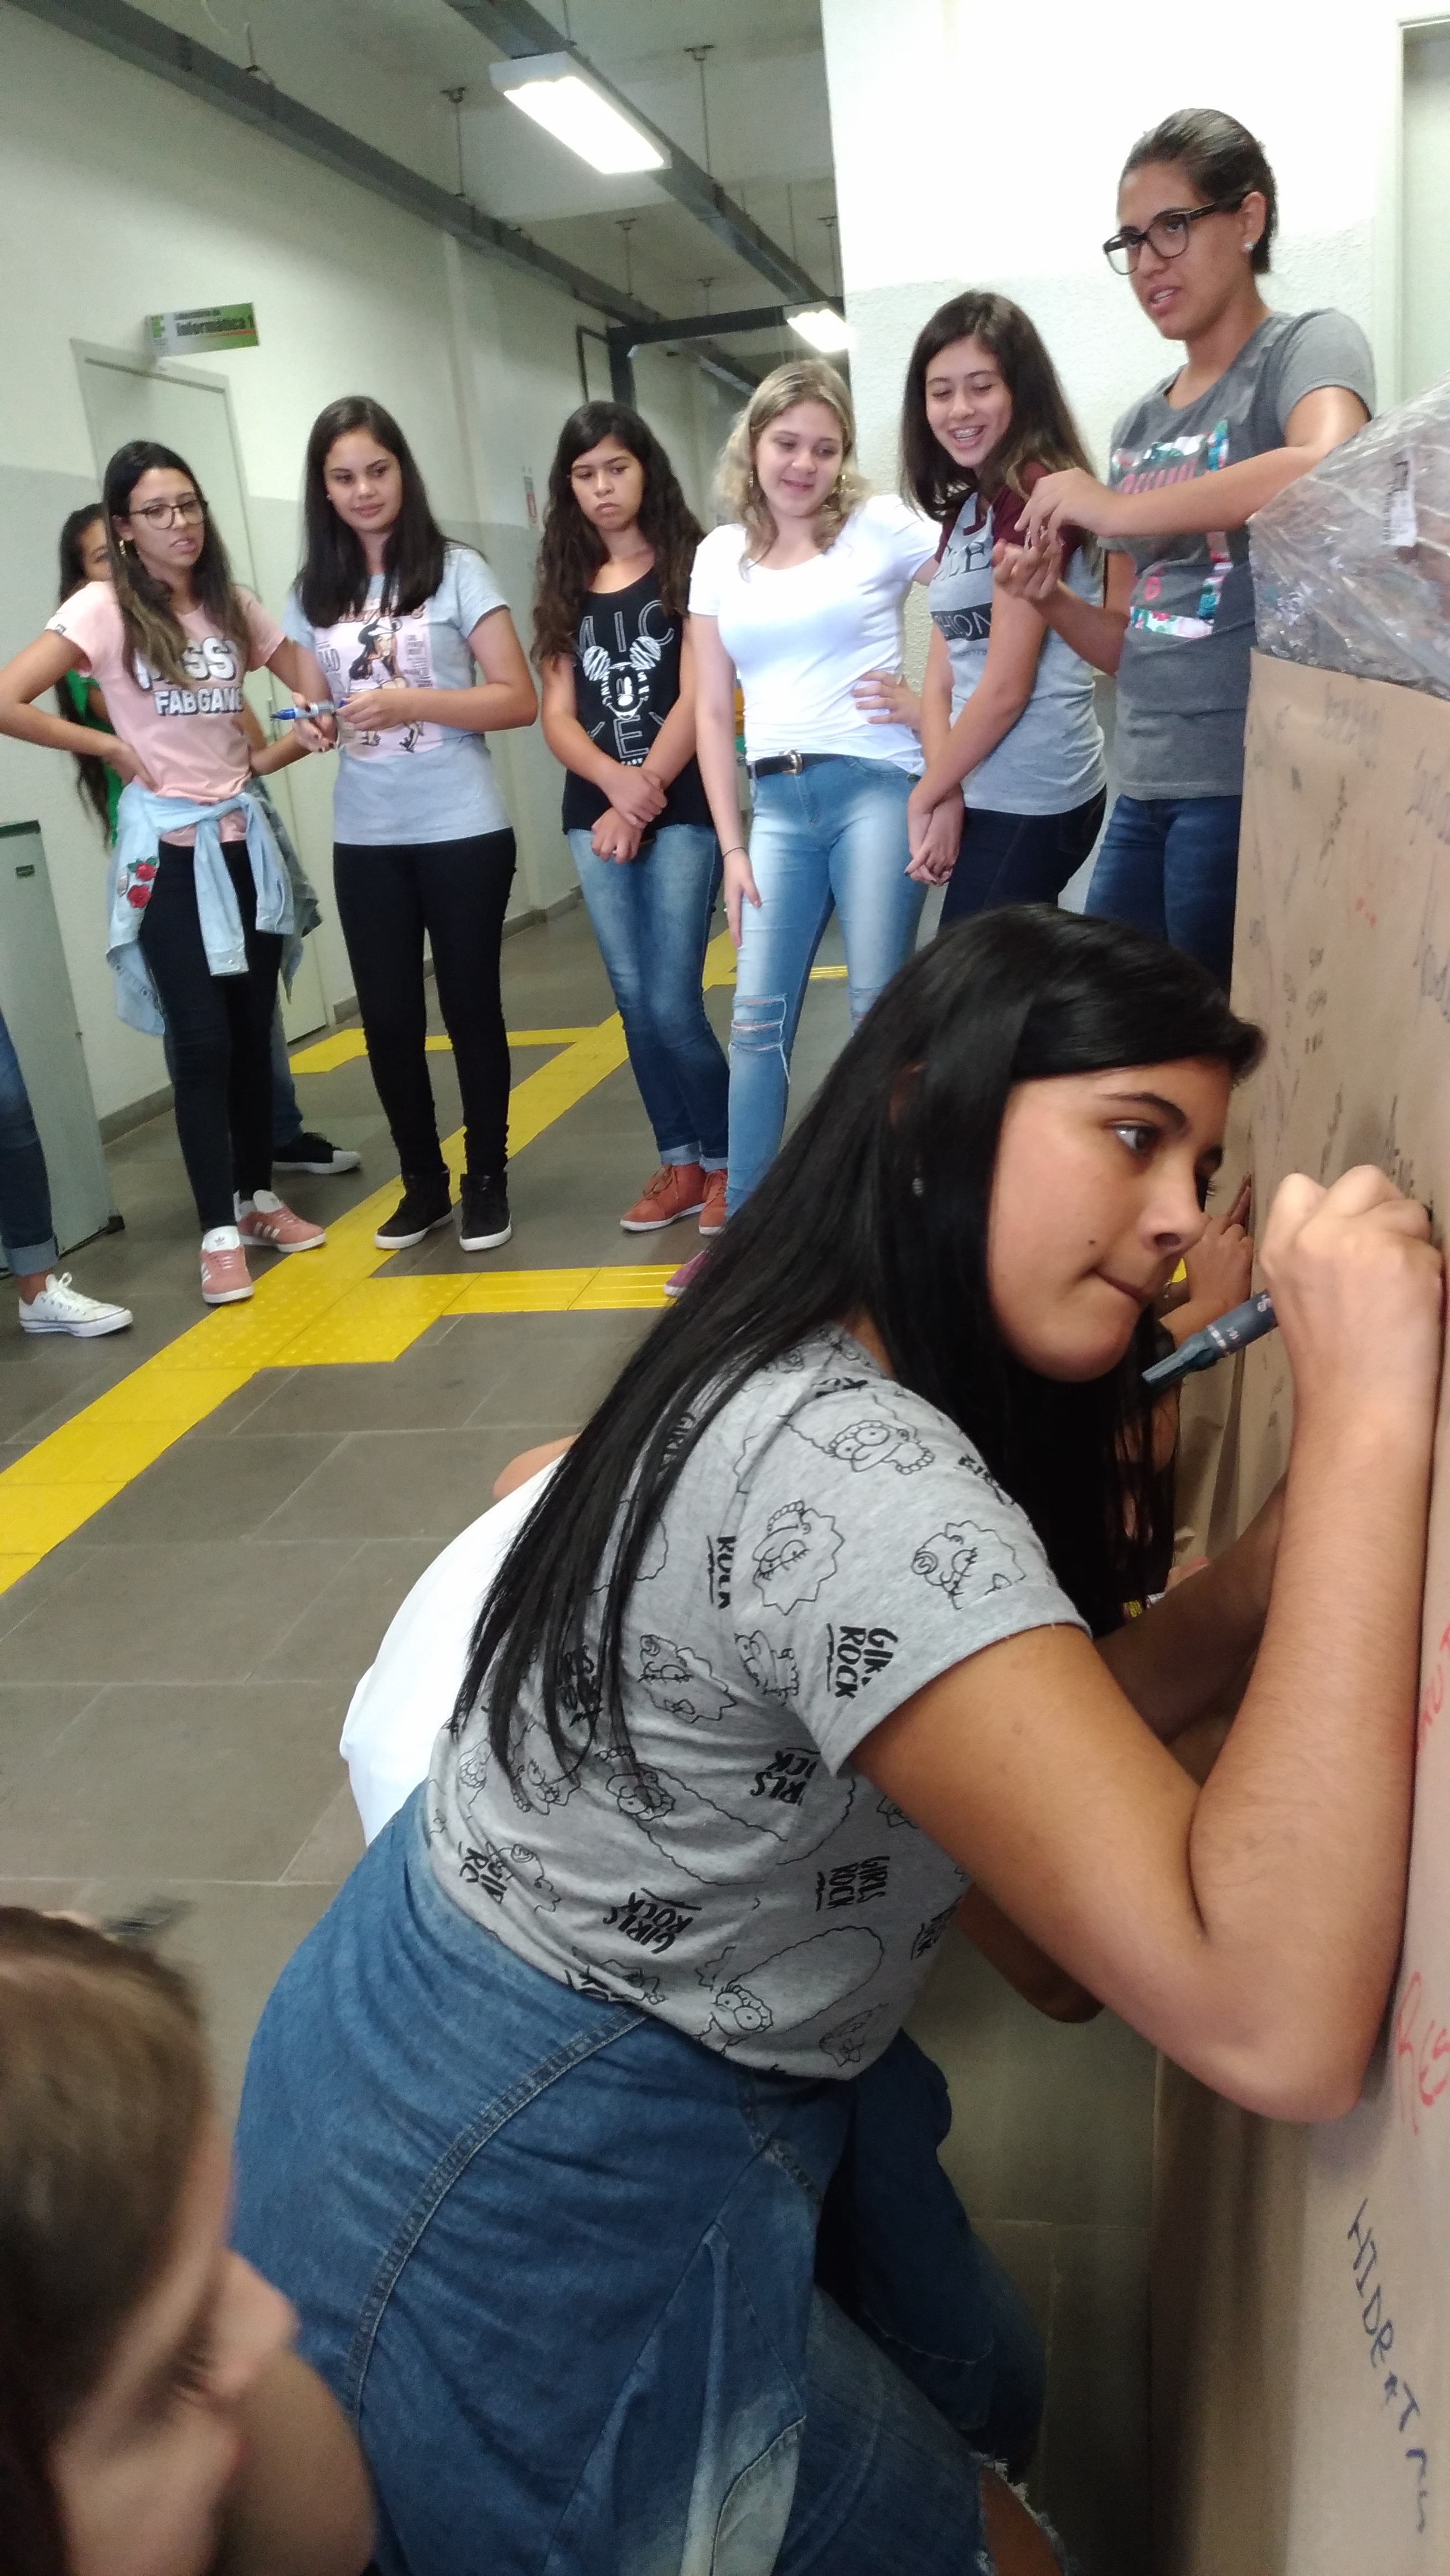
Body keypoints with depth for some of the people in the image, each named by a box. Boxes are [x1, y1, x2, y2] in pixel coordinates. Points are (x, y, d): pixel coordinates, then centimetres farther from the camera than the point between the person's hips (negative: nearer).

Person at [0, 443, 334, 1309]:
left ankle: (260, 1197, 24)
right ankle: (221, 1232, 2)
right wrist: (112, 747, -10)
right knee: (203, 1043, -5)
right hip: (167, 849, -5)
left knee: (254, 1032, 10)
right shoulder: (102, 609, -9)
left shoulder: (233, 604, 6)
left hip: (244, 838, 5)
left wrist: (260, 762, 2)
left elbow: (316, 692, 17)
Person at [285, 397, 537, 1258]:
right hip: (365, 839, 4)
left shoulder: (455, 570, -4)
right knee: (389, 1018, 6)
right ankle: (424, 1182, 22)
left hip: (463, 830, -4)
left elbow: (519, 701, -9)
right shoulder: (313, 592, 8)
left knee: (470, 1007, 5)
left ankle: (488, 1179, 19)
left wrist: (413, 703, -20)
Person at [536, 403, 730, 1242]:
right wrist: (614, 781, -13)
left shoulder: (690, 567, 1)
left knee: (674, 1005, -9)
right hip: (594, 816, 5)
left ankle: (727, 1162, 8)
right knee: (635, 1003, 6)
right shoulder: (567, 585, 13)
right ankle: (680, 1162, 17)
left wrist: (642, 797, -13)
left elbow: (697, 700, -8)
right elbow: (558, 716, 6)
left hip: (682, 811, -5)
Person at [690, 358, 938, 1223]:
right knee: (758, 1016, 0)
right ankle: (744, 1225, 8)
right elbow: (714, 711, 12)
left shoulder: (881, 526, 3)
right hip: (778, 801, 3)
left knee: (879, 1006, -4)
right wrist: (731, 845, 7)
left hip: (877, 788, -3)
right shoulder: (720, 555, 13)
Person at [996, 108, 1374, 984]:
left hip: (1254, 782, -6)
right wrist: (1050, 598, -1)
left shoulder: (1309, 345, 0)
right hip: (1145, 793, 7)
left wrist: (1116, 509, -18)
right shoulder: (1140, 424, 18)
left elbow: (1330, 470, -25)